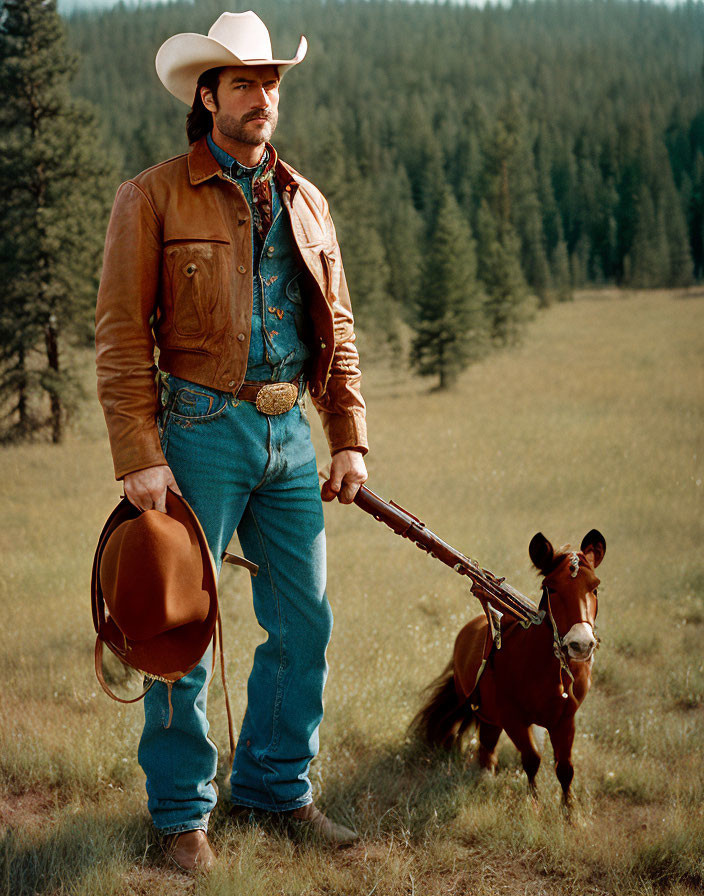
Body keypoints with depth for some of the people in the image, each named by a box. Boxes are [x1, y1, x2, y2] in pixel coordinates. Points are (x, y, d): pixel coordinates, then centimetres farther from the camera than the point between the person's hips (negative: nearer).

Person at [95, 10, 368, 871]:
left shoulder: (304, 201, 13)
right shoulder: (152, 197, -4)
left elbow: (337, 330, 16)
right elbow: (121, 337, -7)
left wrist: (348, 438, 8)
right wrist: (140, 458, -14)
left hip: (290, 433, 5)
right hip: (202, 432, -5)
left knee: (304, 622, 9)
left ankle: (276, 781, 27)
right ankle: (181, 808, 17)